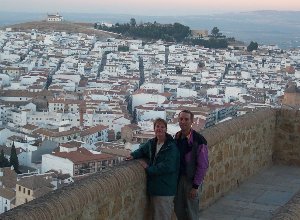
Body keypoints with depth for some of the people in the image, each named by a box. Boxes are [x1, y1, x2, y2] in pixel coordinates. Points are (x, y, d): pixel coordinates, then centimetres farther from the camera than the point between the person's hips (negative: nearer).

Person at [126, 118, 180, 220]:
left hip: (165, 190, -7)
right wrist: (134, 155, 6)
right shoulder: (152, 143, 7)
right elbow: (142, 149, 28)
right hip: (153, 188, 7)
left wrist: (149, 169, -16)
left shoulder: (171, 146, -14)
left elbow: (168, 167, -22)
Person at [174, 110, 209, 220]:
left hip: (191, 180, -5)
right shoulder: (176, 137, 2)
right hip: (178, 178, 6)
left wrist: (195, 186, -15)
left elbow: (203, 166, -15)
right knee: (178, 210, 13)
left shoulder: (199, 141, -17)